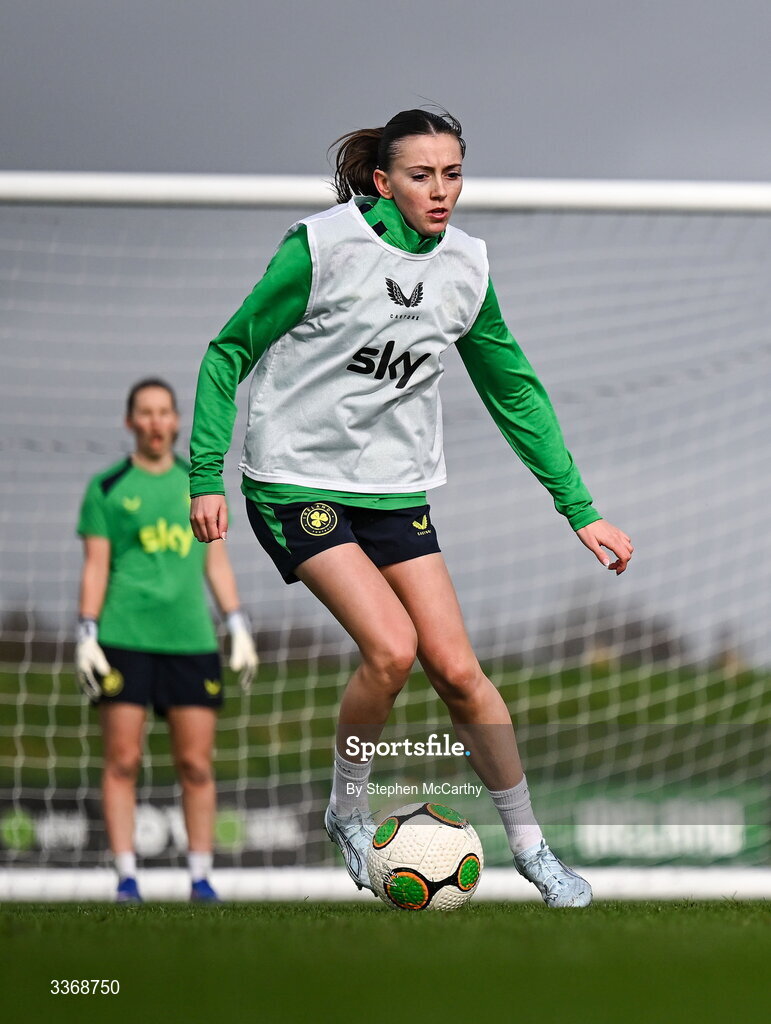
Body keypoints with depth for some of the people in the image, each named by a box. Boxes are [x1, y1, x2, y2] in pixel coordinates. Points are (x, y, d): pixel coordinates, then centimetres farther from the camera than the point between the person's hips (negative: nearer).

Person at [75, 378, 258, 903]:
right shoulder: (107, 488, 6)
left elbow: (217, 564, 16)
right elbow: (95, 567, 4)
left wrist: (241, 631, 9)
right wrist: (87, 637, -5)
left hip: (191, 639, 2)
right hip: (124, 638, -2)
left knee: (197, 764, 0)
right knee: (123, 761, -5)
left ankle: (201, 876, 6)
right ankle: (126, 876, -1)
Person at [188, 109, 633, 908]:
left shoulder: (465, 267, 2)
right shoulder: (322, 247, -14)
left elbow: (515, 393, 12)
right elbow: (228, 353, -6)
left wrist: (580, 510, 10)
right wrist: (206, 477, -12)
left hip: (396, 490, 5)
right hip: (297, 482, -5)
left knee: (455, 668, -3)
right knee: (391, 648, -21)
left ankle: (528, 844, 12)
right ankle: (347, 811, 5)